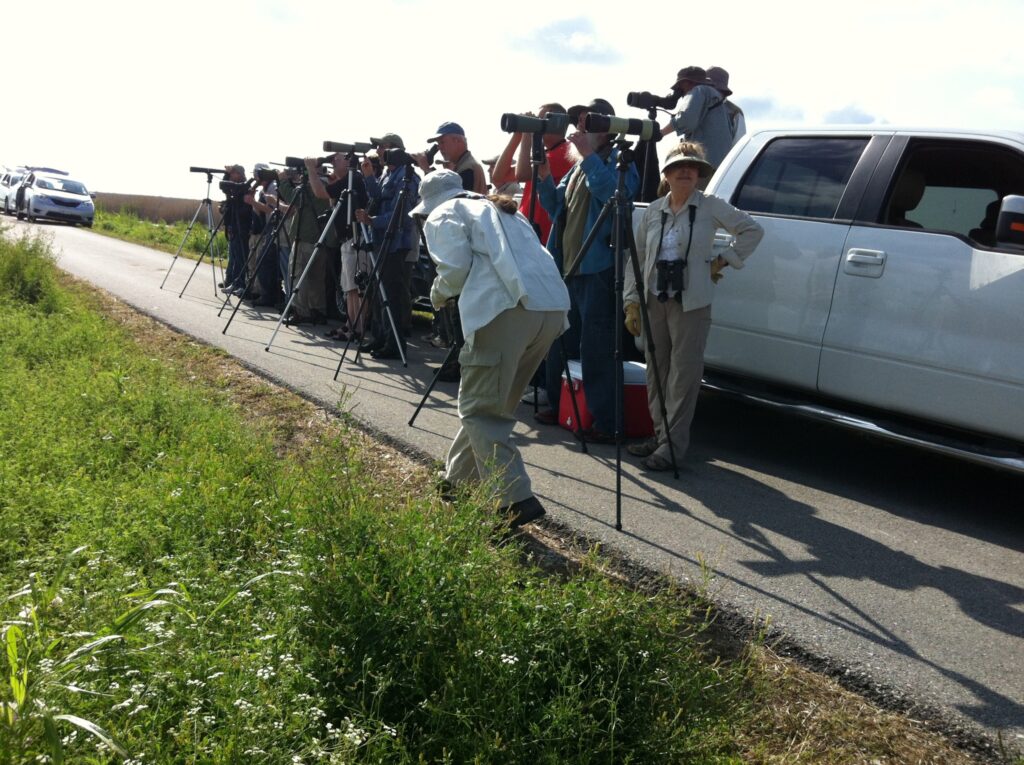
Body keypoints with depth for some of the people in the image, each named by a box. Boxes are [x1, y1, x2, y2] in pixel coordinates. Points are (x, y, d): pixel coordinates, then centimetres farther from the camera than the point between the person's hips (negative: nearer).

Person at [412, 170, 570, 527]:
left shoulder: (443, 216, 13)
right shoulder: (503, 210, 33)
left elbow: (455, 269, -3)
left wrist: (439, 293, 18)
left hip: (506, 310, -8)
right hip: (553, 308, 8)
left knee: (479, 410, 0)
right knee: (496, 404, 19)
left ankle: (516, 500, -10)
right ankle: (457, 481, 31)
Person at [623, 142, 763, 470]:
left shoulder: (710, 206, -1)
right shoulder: (653, 210, 9)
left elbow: (752, 230, 4)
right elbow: (637, 258, 10)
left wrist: (723, 260, -3)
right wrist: (631, 301, 4)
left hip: (691, 303, -4)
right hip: (654, 300, 5)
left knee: (684, 373, -5)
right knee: (656, 371, 10)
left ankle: (672, 444, -1)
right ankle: (660, 434, 22)